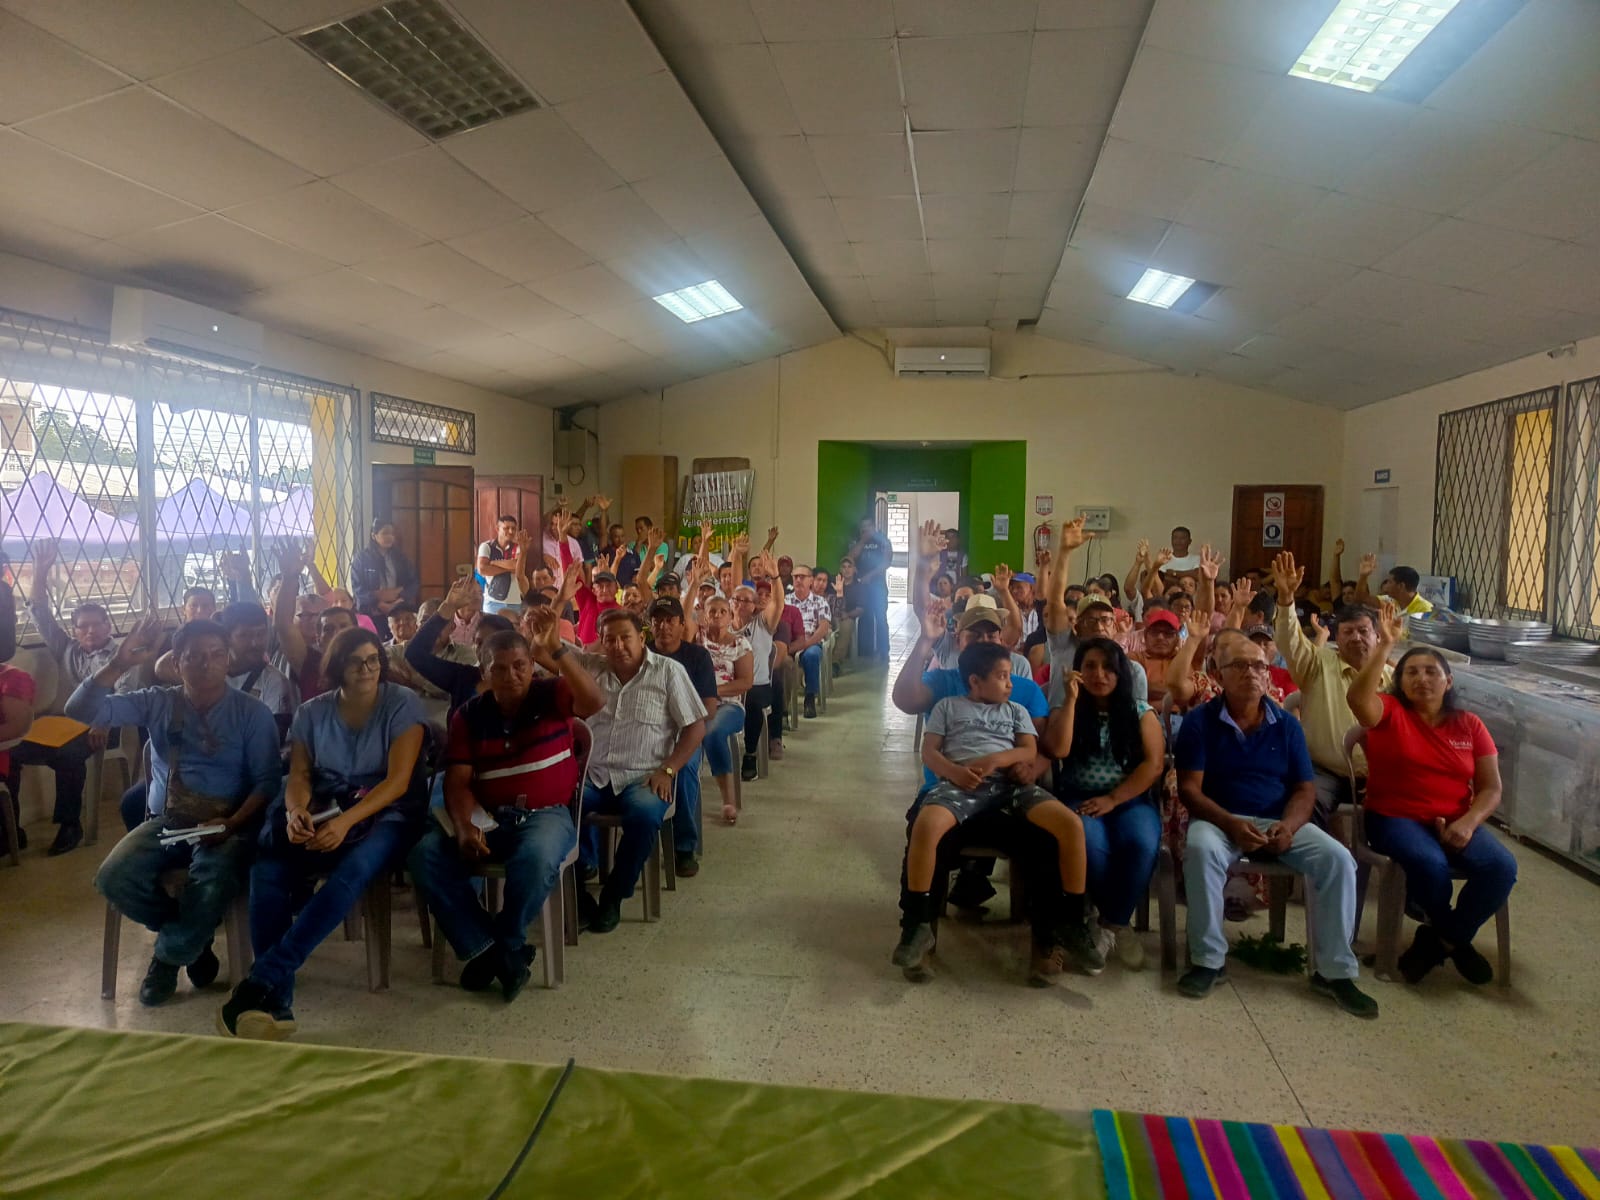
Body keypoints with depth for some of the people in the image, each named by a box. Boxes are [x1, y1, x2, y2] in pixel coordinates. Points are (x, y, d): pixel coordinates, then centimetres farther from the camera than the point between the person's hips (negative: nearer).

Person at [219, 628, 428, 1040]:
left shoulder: (402, 704, -5)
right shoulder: (312, 712, 8)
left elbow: (399, 780, -13)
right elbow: (299, 776, 3)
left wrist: (346, 822, -27)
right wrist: (295, 812, -21)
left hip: (387, 813, -3)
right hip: (323, 814, 4)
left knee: (354, 869, -37)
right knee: (268, 867, -27)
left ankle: (262, 981, -34)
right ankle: (275, 1002, -28)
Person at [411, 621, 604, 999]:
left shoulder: (552, 695, -1)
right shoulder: (469, 715, 6)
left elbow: (594, 702, -24)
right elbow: (457, 782, 0)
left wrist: (558, 650, -31)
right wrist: (464, 826, -20)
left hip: (547, 815, -3)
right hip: (488, 818, 4)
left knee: (537, 856, -37)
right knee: (426, 854, -21)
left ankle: (504, 945, -8)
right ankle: (486, 948, -13)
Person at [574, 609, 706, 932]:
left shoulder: (668, 671, 3)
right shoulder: (590, 666, 13)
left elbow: (696, 726, 2)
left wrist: (667, 770, -8)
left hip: (641, 778, -2)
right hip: (592, 774, 3)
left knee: (645, 815, -35)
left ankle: (613, 896, -10)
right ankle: (577, 890, -9)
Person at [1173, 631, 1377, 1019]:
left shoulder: (1286, 725, 8)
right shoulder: (1200, 721, -3)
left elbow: (1305, 789, 5)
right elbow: (1189, 789, -8)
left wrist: (1288, 825, -17)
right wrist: (1231, 824, -25)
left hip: (1280, 821, 3)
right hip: (1219, 819, -3)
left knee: (1337, 859, -22)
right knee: (1201, 850, -36)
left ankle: (1333, 971, -8)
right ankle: (1208, 960, -20)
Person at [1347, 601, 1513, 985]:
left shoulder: (1469, 725, 9)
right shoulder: (1388, 712, -1)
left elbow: (1491, 788, 7)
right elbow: (1357, 697, -27)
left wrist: (1468, 822, -13)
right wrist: (1385, 646, -32)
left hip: (1454, 822, 4)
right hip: (1395, 818, -4)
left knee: (1501, 866, -23)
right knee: (1430, 863, -34)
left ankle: (1440, 938, 1)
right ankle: (1454, 939, 0)